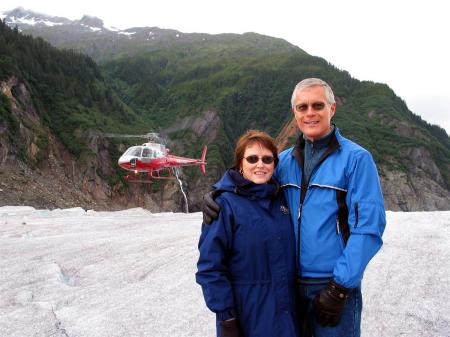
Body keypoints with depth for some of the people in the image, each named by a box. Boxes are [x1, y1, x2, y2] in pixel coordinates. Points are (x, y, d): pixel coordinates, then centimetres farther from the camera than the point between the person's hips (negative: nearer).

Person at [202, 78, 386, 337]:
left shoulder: (356, 159, -9)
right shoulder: (285, 160, 5)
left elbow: (368, 227, -14)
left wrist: (340, 287, -15)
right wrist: (216, 196, -8)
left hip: (335, 286, -4)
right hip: (290, 284, 5)